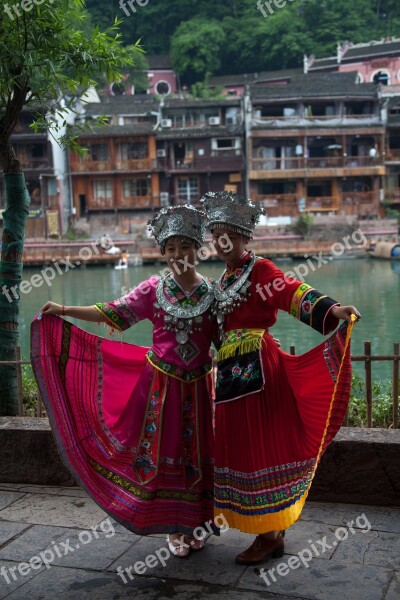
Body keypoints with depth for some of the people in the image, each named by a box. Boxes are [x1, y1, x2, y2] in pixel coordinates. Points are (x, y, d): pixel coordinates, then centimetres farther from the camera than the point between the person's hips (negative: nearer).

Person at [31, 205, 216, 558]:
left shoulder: (212, 291, -1)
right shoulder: (153, 290, -3)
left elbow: (223, 337, 5)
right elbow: (113, 313, -3)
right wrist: (65, 310, -7)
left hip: (197, 385, 1)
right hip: (161, 383, -1)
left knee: (196, 453, 9)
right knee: (163, 451, 4)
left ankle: (193, 524, 27)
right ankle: (173, 528, 21)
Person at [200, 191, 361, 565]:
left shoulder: (259, 270, -7)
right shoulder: (225, 280, 17)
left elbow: (293, 292, -24)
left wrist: (330, 310, -40)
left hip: (256, 370, -8)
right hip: (233, 373, 8)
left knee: (260, 448, -3)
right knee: (240, 448, 12)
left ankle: (269, 534, 10)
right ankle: (272, 532, 25)